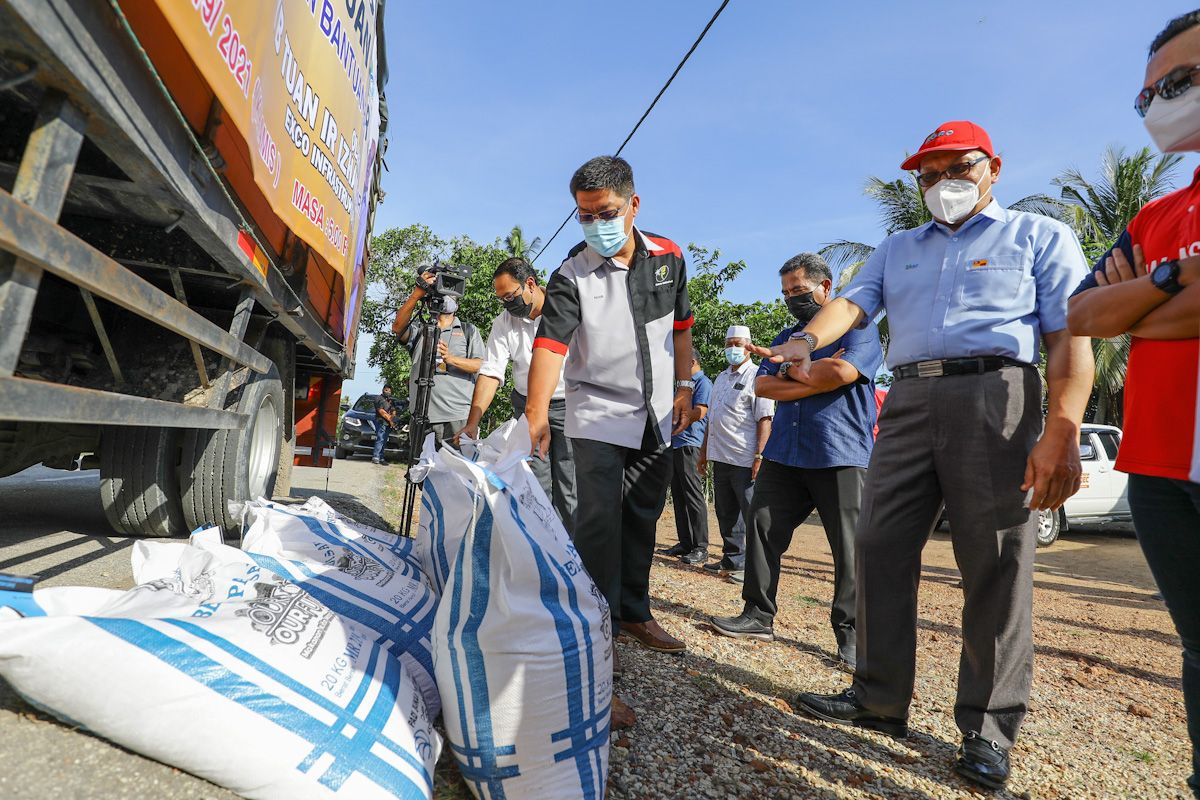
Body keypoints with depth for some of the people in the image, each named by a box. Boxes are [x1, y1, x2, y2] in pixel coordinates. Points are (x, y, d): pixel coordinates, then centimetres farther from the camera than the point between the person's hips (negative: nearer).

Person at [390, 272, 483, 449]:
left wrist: (451, 359, -15)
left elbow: (479, 365, 4)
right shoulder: (419, 329, 19)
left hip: (457, 415, -1)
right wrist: (417, 294, -16)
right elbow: (397, 327, -4)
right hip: (421, 415, 1)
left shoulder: (468, 330, 16)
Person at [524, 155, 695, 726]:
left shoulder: (668, 257, 3)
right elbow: (550, 342, -24)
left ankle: (634, 612, 29)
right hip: (598, 414, -4)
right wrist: (537, 412, -36)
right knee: (600, 519, -9)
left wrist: (683, 388, 7)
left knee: (643, 517, 12)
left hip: (656, 415, 4)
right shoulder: (571, 276, -11)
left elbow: (680, 327, 11)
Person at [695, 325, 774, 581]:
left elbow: (764, 419, -13)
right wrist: (704, 452, 20)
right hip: (721, 458, 8)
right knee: (726, 513, 14)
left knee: (752, 514, -2)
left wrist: (759, 456, -20)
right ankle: (733, 561, 26)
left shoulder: (757, 377, -5)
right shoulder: (720, 378, 18)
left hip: (745, 460, -8)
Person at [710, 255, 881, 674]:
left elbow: (841, 372, -18)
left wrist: (792, 371, -2)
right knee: (763, 528, 2)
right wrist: (817, 379, -7)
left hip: (840, 455, -5)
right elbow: (763, 386, 5)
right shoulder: (786, 337, 20)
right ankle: (759, 615, 14)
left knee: (849, 548, -1)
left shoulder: (859, 327, 3)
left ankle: (849, 633, 13)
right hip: (784, 454, 6)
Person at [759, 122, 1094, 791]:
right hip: (909, 401, 4)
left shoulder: (1041, 236, 12)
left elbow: (1072, 340, 0)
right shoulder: (898, 249, 24)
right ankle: (881, 699, 16)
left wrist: (1062, 433, -14)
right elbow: (852, 302, 7)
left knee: (996, 565, -1)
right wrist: (807, 339, -16)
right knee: (880, 547, 2)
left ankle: (989, 728, 15)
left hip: (996, 395, -3)